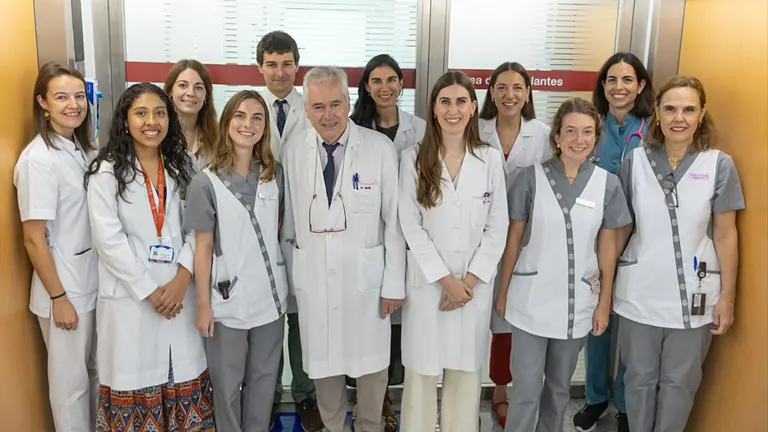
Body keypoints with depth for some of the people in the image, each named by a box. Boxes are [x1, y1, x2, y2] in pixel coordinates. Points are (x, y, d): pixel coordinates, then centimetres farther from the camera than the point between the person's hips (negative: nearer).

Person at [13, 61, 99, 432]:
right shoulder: (39, 159, -19)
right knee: (71, 381, 11)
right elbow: (33, 238, -17)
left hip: (94, 282, 7)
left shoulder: (83, 149, 4)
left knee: (97, 372, 21)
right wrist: (58, 298, -15)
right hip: (65, 290, -7)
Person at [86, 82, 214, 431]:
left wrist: (181, 280, -11)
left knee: (183, 372, 10)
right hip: (130, 294, -3)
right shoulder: (107, 171, -3)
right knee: (134, 375, 6)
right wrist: (148, 291, -11)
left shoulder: (184, 165, 7)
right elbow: (109, 239, -9)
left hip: (179, 290, 3)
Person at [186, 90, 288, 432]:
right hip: (228, 301, -3)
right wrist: (203, 306, -6)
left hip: (270, 297, 3)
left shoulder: (275, 174, 1)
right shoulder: (207, 181, -8)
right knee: (227, 385, 13)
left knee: (264, 380, 16)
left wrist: (281, 282, 8)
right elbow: (203, 248, -6)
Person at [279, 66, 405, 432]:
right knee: (323, 363, 15)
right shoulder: (292, 152, -1)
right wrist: (290, 276, 9)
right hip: (313, 278, 2)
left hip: (365, 276, -1)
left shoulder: (380, 148, -8)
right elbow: (288, 222, 6)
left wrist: (394, 283, -6)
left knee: (371, 364, 11)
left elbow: (394, 220, -5)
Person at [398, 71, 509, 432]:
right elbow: (410, 226, -6)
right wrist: (446, 279, -10)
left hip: (476, 282, 1)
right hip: (427, 280, -1)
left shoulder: (491, 159, 1)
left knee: (466, 369, 11)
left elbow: (498, 227, 0)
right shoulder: (414, 158, -2)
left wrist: (470, 280, -8)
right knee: (422, 369, 6)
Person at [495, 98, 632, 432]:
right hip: (531, 300, -2)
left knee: (559, 387, 18)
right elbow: (513, 239, -2)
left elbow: (607, 247, 4)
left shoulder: (607, 184, -1)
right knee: (526, 388, 1)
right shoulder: (530, 178, -7)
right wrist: (503, 292, 0)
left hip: (577, 302, 2)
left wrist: (604, 302, 4)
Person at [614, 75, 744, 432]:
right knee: (640, 379, 15)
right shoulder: (635, 161, -4)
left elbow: (725, 235, -1)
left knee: (679, 383, 14)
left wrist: (727, 296, -1)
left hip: (693, 295, 0)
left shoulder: (719, 165, -5)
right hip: (640, 293, 1)